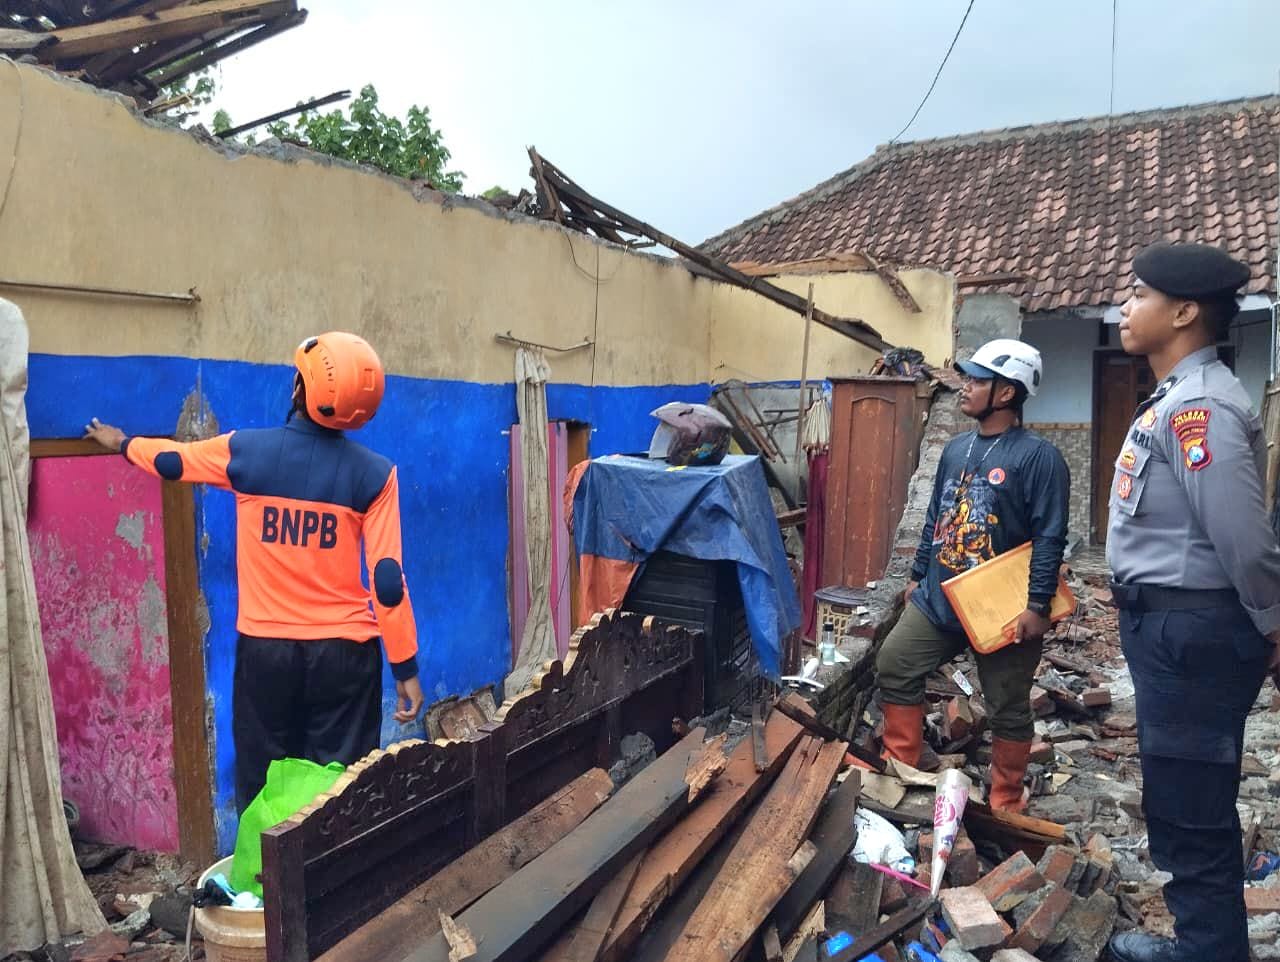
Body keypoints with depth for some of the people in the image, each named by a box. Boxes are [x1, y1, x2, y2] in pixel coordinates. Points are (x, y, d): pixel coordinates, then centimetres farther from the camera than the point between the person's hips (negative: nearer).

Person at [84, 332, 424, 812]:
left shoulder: (243, 451, -5)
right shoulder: (373, 473, -10)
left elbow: (168, 460, 16)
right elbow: (387, 579, -11)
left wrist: (121, 442, 38)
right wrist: (405, 668, -4)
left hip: (264, 648, 1)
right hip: (344, 650, -1)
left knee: (264, 789, 15)